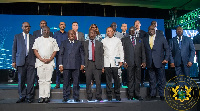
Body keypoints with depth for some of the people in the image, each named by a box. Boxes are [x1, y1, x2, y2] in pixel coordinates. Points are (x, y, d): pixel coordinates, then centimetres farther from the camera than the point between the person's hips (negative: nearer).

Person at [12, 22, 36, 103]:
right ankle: (22, 97, 14)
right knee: (21, 79, 3)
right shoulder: (17, 37, 13)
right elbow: (14, 49, 10)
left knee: (30, 80, -1)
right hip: (20, 61, 0)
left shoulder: (33, 38, 13)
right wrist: (13, 61, 2)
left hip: (31, 61, 0)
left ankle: (29, 97, 7)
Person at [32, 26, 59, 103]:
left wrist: (50, 59, -8)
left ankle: (47, 96, 2)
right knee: (41, 80, -1)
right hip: (40, 62, 0)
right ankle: (41, 97, 2)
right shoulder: (38, 40, 12)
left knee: (48, 80, -1)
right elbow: (35, 50, 4)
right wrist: (41, 59, -9)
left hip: (50, 62, 0)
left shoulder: (53, 40, 13)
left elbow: (55, 51, 7)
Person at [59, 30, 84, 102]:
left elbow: (82, 54, 11)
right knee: (66, 82, 3)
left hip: (76, 66, 0)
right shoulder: (64, 43, 13)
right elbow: (60, 54, 8)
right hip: (66, 66, 0)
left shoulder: (79, 43, 14)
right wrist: (60, 64, -1)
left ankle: (76, 97, 12)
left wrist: (82, 64, 2)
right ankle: (66, 97, 13)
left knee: (76, 82, 2)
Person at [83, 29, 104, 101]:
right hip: (88, 63, 0)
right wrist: (83, 65, -3)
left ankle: (98, 96, 14)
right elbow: (83, 54, 6)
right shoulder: (85, 43, 10)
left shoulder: (99, 43, 11)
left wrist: (102, 66, 1)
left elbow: (101, 55, 8)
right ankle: (89, 96, 18)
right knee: (88, 81, 5)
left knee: (98, 81, 1)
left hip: (97, 64, 0)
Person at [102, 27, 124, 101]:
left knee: (116, 79, -2)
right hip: (107, 63, 1)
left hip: (115, 63, 0)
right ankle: (109, 96, 10)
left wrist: (121, 61, 3)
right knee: (108, 80, 1)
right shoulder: (103, 41, 12)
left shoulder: (117, 40, 11)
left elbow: (121, 51, 11)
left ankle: (117, 95, 9)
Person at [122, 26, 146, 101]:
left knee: (138, 79, 4)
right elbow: (123, 51, 4)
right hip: (129, 62, -2)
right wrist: (124, 61, -7)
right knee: (130, 79, 0)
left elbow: (143, 51, 12)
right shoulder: (124, 40, 10)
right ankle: (130, 95, 8)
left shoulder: (140, 40, 17)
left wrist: (144, 61, 2)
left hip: (138, 62, 2)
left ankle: (137, 94, 13)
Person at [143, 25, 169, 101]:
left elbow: (167, 49, 6)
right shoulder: (145, 39, 10)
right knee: (152, 80, 8)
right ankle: (152, 94, 19)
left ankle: (161, 95, 15)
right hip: (149, 63, 2)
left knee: (161, 80, 3)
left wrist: (166, 59, -3)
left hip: (159, 62, -1)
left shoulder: (161, 37, 5)